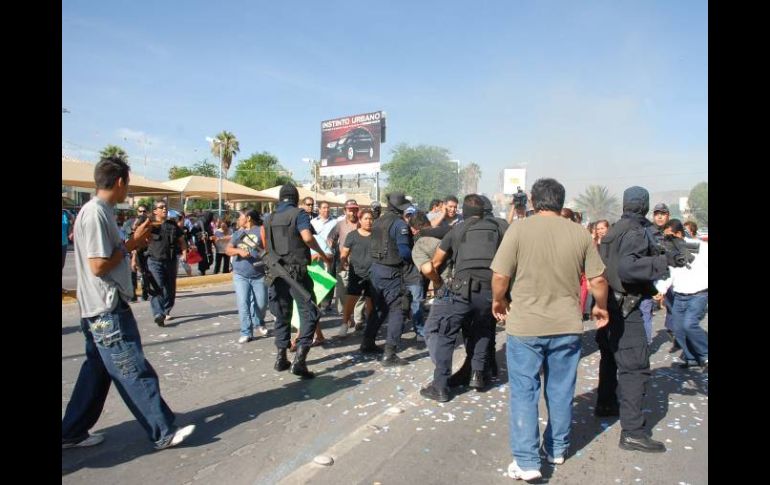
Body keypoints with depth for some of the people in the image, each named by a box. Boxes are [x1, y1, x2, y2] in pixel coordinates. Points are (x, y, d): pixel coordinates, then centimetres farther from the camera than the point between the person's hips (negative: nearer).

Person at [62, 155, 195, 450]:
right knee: (135, 373, -4)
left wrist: (132, 242, 5)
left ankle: (72, 433, 29)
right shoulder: (96, 214, -18)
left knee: (96, 371, 18)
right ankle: (164, 433, 3)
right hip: (107, 309, -10)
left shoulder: (98, 211, 12)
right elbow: (98, 265, -22)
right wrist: (130, 244, -12)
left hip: (102, 308, 10)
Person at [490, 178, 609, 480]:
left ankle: (526, 462, 11)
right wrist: (601, 307, 21)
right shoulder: (580, 233, -1)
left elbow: (500, 276, -12)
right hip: (567, 325, 4)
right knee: (561, 391, 18)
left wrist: (498, 301, 7)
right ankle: (557, 449, 35)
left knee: (524, 392, 8)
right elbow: (598, 279, 3)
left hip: (525, 325, -3)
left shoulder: (519, 229, -10)